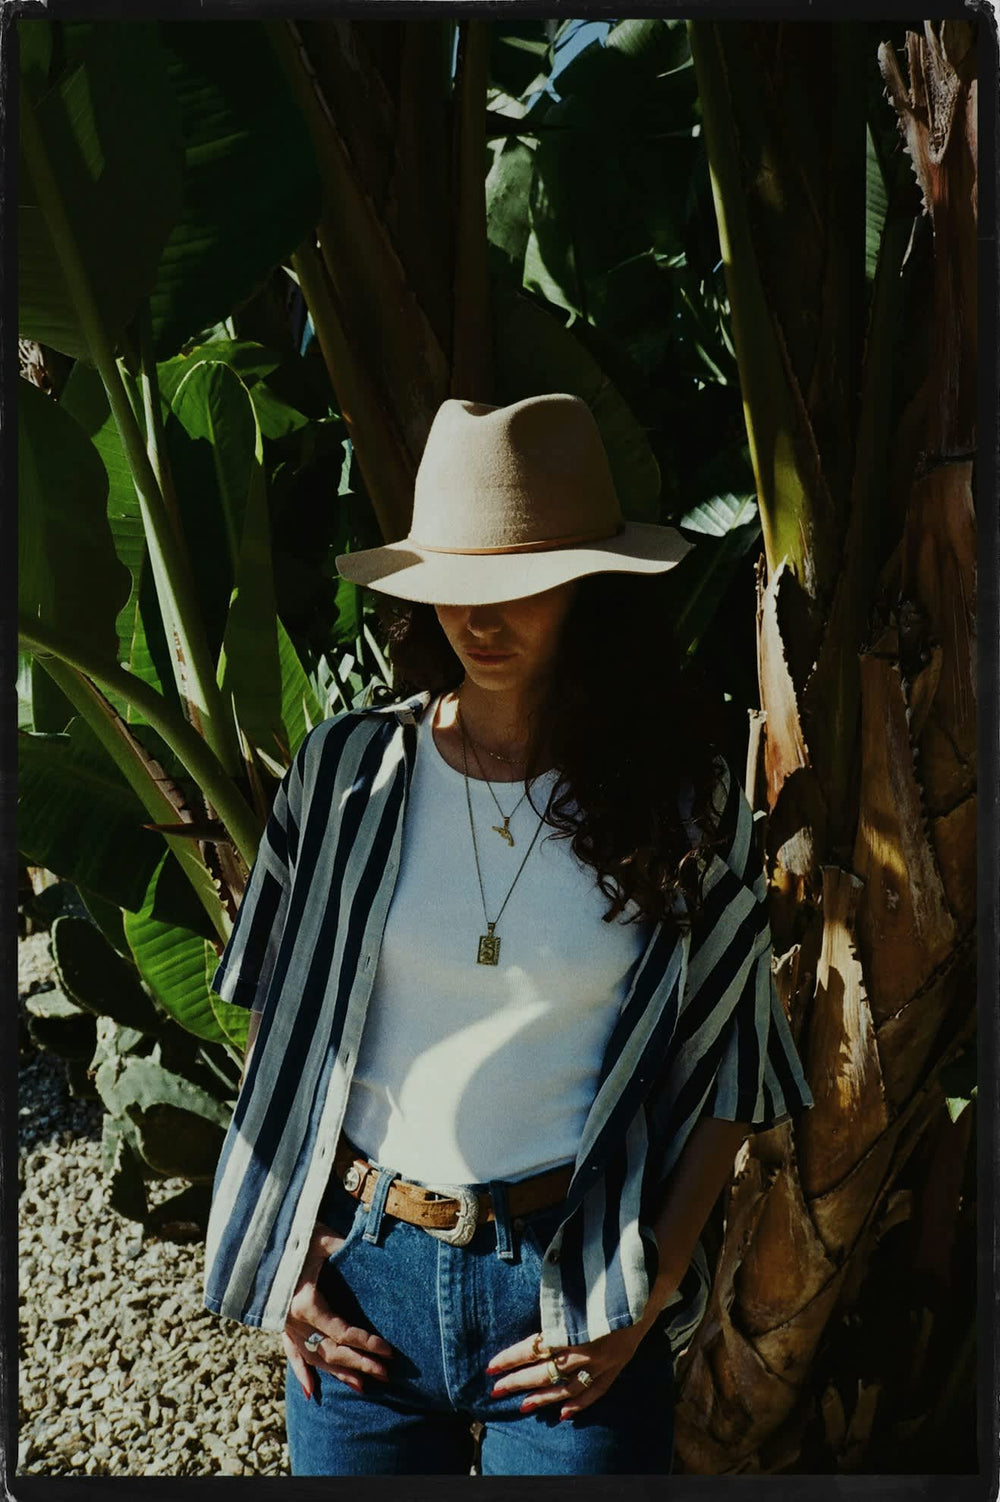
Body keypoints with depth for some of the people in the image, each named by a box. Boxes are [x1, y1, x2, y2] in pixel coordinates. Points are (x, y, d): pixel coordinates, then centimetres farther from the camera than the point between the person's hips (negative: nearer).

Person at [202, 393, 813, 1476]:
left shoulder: (683, 799, -5)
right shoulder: (344, 772, -2)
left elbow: (726, 1073, 1)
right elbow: (277, 1027, 5)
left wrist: (651, 1299, -5)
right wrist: (292, 1260, 0)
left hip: (578, 1283, -1)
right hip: (361, 1271, 2)